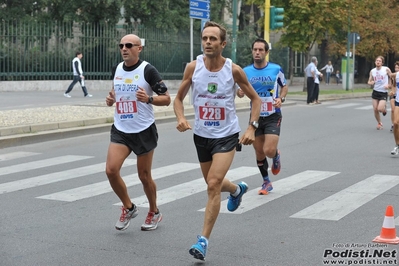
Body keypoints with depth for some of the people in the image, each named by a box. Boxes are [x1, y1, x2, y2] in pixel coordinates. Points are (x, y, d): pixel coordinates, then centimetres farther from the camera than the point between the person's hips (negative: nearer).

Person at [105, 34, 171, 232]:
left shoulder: (148, 70, -11)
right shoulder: (116, 69, 6)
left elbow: (166, 98, -10)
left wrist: (148, 99, -28)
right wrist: (111, 100, 1)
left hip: (144, 131, -4)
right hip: (120, 130, 5)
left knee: (144, 176, 6)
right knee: (111, 170, -11)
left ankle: (154, 213, 30)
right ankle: (128, 208, 12)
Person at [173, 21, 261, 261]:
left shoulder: (233, 70, -13)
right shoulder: (193, 67, -8)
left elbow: (256, 99, 0)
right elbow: (179, 98, 3)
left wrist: (252, 127, -13)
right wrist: (181, 118, -17)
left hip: (227, 136, -3)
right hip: (202, 135, 4)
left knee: (213, 185, -17)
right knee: (214, 184, 19)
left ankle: (204, 240, -8)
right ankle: (238, 189, 55)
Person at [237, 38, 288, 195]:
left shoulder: (276, 69, -6)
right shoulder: (246, 71, -1)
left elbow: (284, 86, 9)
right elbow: (240, 91, 7)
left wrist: (281, 98, -11)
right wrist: (239, 92, -17)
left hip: (273, 116, -3)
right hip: (255, 116, 3)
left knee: (269, 150, -16)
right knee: (259, 152, 8)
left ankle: (276, 155, 23)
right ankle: (266, 182, 28)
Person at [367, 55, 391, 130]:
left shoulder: (386, 69, -7)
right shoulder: (372, 71, 3)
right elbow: (369, 82, 12)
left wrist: (388, 85, -12)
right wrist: (371, 83, -11)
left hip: (383, 92, -4)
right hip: (375, 92, 4)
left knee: (380, 109, -18)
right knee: (375, 110, 1)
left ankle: (384, 108, 19)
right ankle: (379, 123, 23)